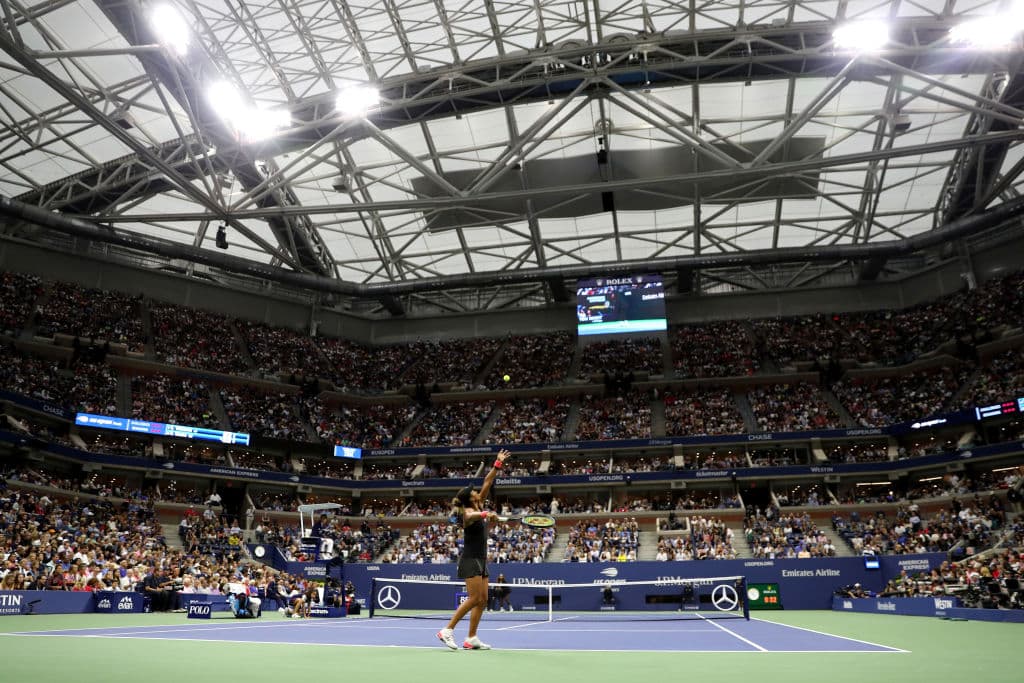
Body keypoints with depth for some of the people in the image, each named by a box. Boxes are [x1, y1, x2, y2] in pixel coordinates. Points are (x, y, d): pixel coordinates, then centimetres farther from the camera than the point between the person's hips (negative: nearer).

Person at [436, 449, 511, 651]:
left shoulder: (478, 506, 10)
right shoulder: (468, 511, -12)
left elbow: (487, 482, 11)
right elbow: (470, 517, -40)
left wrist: (498, 464, 9)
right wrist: (484, 514, -59)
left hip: (480, 560, 9)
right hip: (470, 560, -9)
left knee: (483, 600, 4)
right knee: (474, 598, -14)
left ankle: (471, 639, 6)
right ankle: (447, 631, -9)